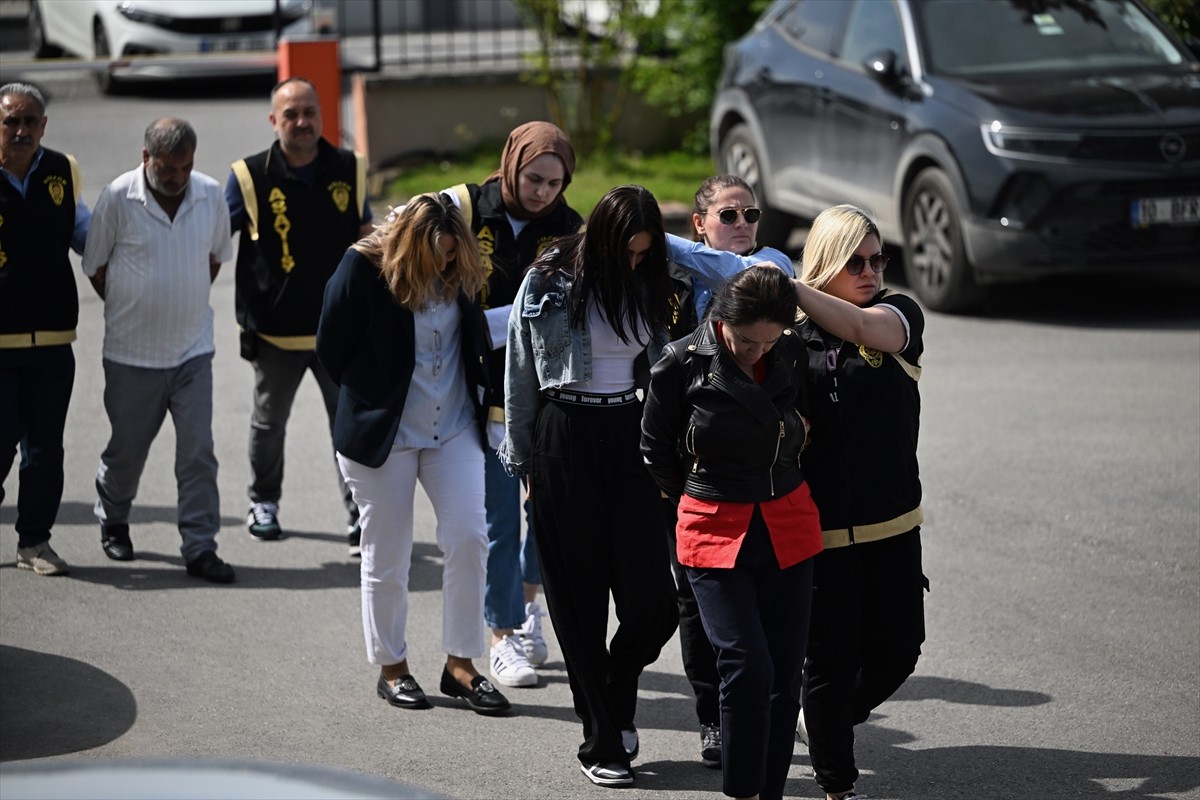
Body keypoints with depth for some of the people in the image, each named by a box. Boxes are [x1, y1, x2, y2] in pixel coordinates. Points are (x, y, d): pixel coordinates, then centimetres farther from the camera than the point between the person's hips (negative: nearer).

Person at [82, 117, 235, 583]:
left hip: (192, 349, 2)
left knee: (198, 450, -4)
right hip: (131, 352, -1)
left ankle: (200, 548, 1)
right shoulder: (118, 198, -11)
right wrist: (132, 309, 5)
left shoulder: (210, 196, -2)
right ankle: (113, 523, 37)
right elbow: (95, 267, 0)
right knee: (127, 449, 12)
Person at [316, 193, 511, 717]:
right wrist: (373, 397, -1)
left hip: (454, 428, 4)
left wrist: (471, 394, 8)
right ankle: (391, 668, 20)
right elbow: (331, 349, -7)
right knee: (387, 557, 5)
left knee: (468, 539, -5)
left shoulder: (459, 272, -2)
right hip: (381, 434, -4)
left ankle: (460, 665, 6)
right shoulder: (363, 267, -14)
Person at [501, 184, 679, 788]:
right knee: (580, 598, 2)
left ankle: (617, 695, 25)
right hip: (566, 438, -2)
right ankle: (601, 742, 10)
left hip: (632, 436, 3)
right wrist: (523, 462, 5)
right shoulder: (549, 284, -4)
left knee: (651, 597, -5)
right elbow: (520, 377, 3)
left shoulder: (646, 284, 6)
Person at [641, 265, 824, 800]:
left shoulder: (793, 357, 0)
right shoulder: (681, 364, -10)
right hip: (715, 534, -3)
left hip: (788, 530, 3)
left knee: (784, 675, 2)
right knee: (748, 669, -15)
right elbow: (656, 451, 3)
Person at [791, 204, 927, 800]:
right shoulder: (791, 335, -6)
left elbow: (865, 328, -25)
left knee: (897, 651, 9)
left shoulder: (899, 313, -1)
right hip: (819, 529, -3)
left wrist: (788, 285, -30)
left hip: (893, 526, 3)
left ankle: (828, 720, 38)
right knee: (832, 659, 5)